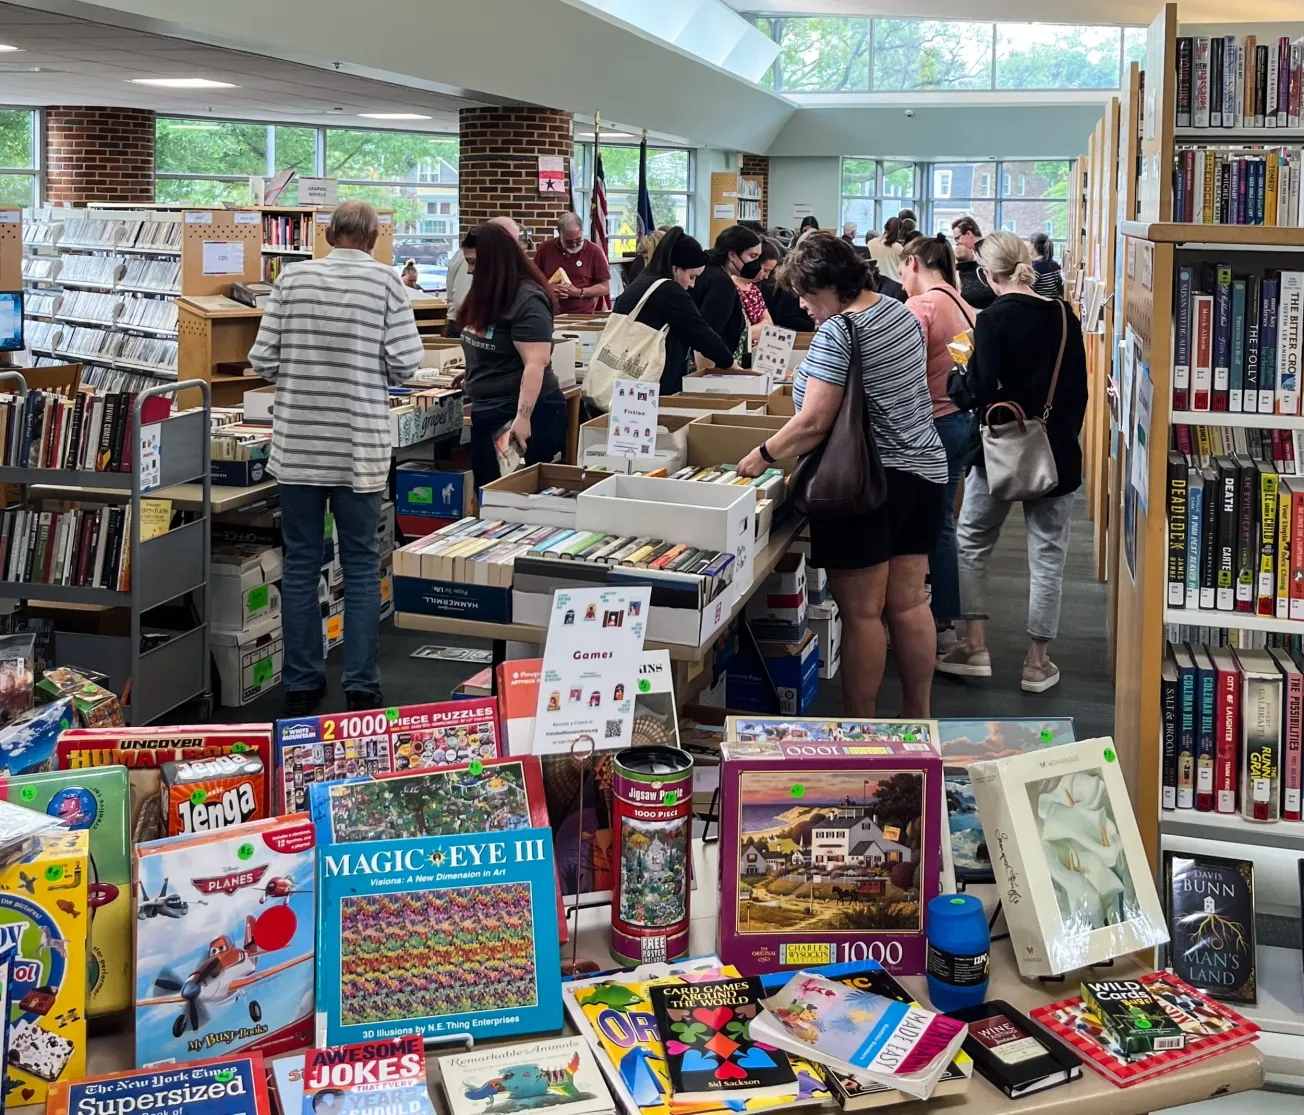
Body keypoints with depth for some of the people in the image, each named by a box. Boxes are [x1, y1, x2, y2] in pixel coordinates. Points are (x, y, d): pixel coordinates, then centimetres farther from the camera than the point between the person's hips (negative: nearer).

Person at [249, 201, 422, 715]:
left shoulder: (293, 278, 0)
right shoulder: (385, 281, -5)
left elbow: (262, 358, -1)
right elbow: (405, 363, -8)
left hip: (298, 444, 2)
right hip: (359, 447, -2)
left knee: (299, 563, 10)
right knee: (361, 565, 7)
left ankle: (301, 684, 17)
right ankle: (361, 687, 10)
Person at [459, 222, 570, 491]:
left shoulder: (527, 300, -18)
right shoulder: (487, 294, 10)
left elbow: (536, 364, -25)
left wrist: (523, 417, -29)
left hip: (523, 416, -9)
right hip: (486, 413, 9)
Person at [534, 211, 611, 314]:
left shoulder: (594, 251, -1)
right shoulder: (545, 248, 5)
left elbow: (605, 288, 1)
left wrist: (579, 292, -11)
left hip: (583, 316, -2)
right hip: (550, 315, 2)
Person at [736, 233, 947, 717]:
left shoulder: (837, 333, -18)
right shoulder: (900, 311, 10)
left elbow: (814, 423, -20)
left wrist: (764, 455, -7)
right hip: (923, 473, 9)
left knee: (861, 614, 0)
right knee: (909, 605, 13)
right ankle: (918, 719, 21)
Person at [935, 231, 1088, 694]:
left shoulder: (993, 319, -13)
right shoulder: (1065, 317, 3)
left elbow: (983, 391, -18)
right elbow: (1080, 389, 9)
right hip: (1058, 450, 4)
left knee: (971, 543, 14)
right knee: (1047, 555, 9)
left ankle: (975, 647, 11)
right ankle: (1037, 660, 13)